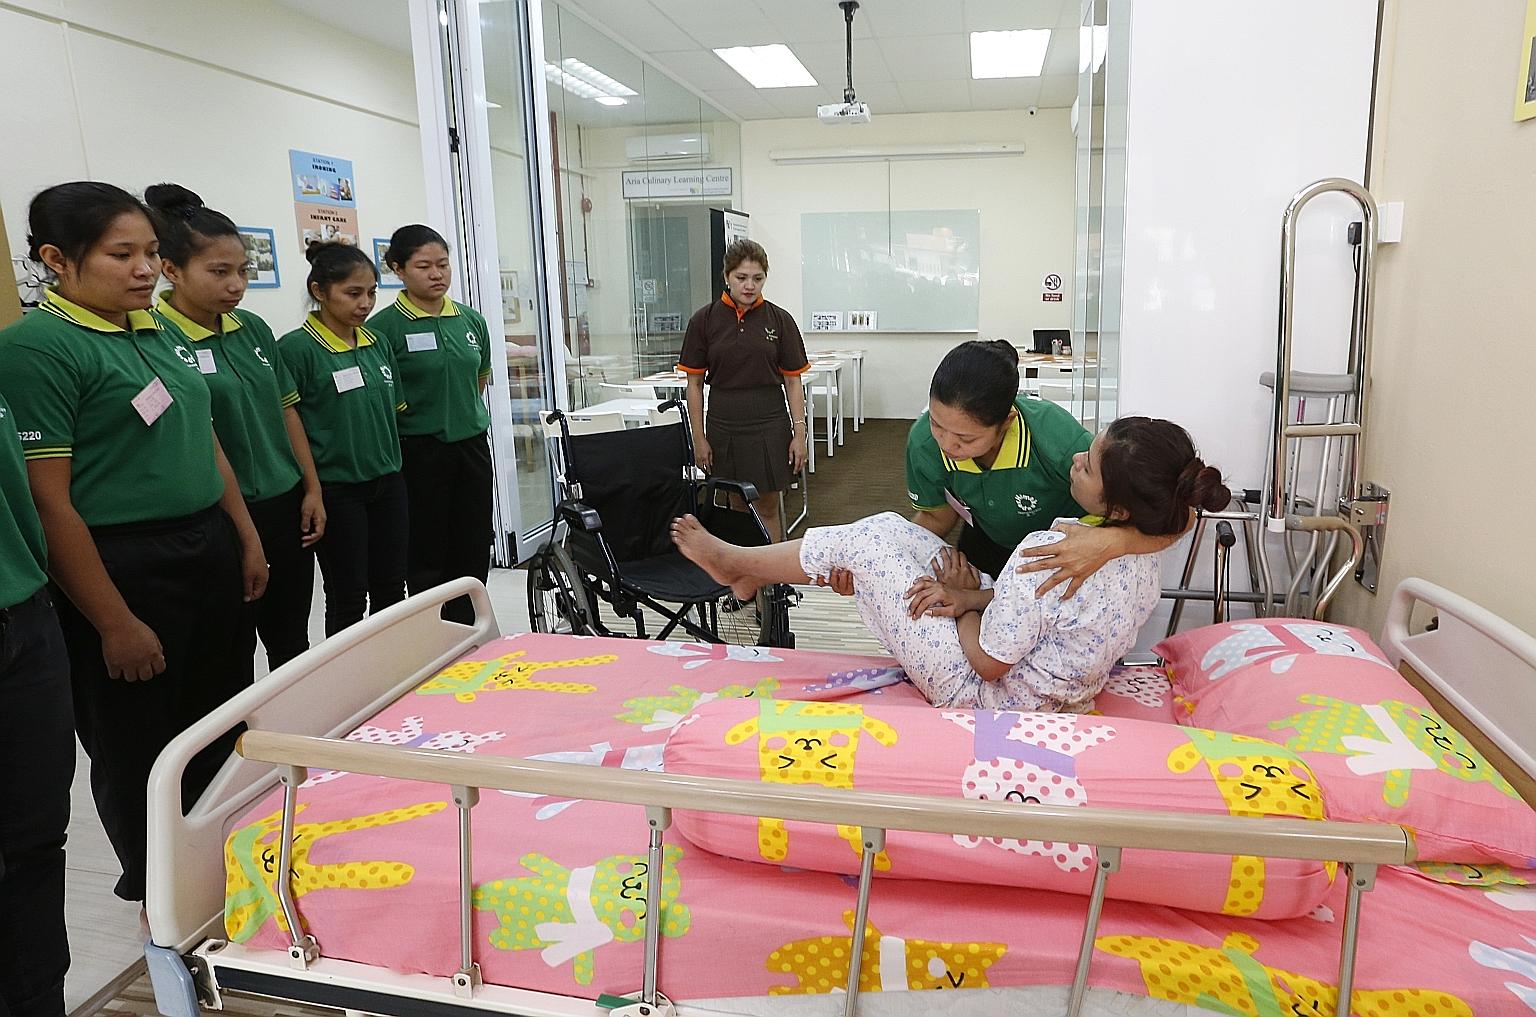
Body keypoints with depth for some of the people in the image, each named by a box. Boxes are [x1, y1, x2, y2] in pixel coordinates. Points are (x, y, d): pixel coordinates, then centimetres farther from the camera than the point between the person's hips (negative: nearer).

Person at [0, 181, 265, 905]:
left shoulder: (156, 334, 9)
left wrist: (247, 540, 14)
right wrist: (114, 623, -18)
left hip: (210, 554, 8)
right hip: (123, 571, -7)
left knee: (220, 736, 18)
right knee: (140, 754, 9)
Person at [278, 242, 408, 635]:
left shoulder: (378, 344, 7)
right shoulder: (296, 348, -12)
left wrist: (391, 464, 13)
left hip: (387, 484, 6)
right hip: (337, 489, -5)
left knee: (392, 589, 13)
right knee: (348, 600, 4)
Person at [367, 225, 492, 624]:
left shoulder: (471, 320, 6)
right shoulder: (385, 327, -10)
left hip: (472, 446, 5)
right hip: (420, 452, -5)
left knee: (474, 553, 10)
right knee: (428, 559, 4)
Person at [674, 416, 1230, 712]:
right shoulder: (1144, 559, -8)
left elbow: (988, 662, -25)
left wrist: (961, 598, -6)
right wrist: (974, 596, -9)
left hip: (992, 694, -8)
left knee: (864, 541, -4)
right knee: (889, 526, 5)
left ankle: (734, 561, 21)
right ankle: (749, 574, 23)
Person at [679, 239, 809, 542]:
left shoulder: (779, 320, -1)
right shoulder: (703, 320, -1)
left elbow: (793, 381, 2)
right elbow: (694, 383, 2)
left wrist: (799, 434, -3)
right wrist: (699, 438, -2)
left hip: (769, 425, 0)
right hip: (723, 426, 0)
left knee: (767, 508, 7)